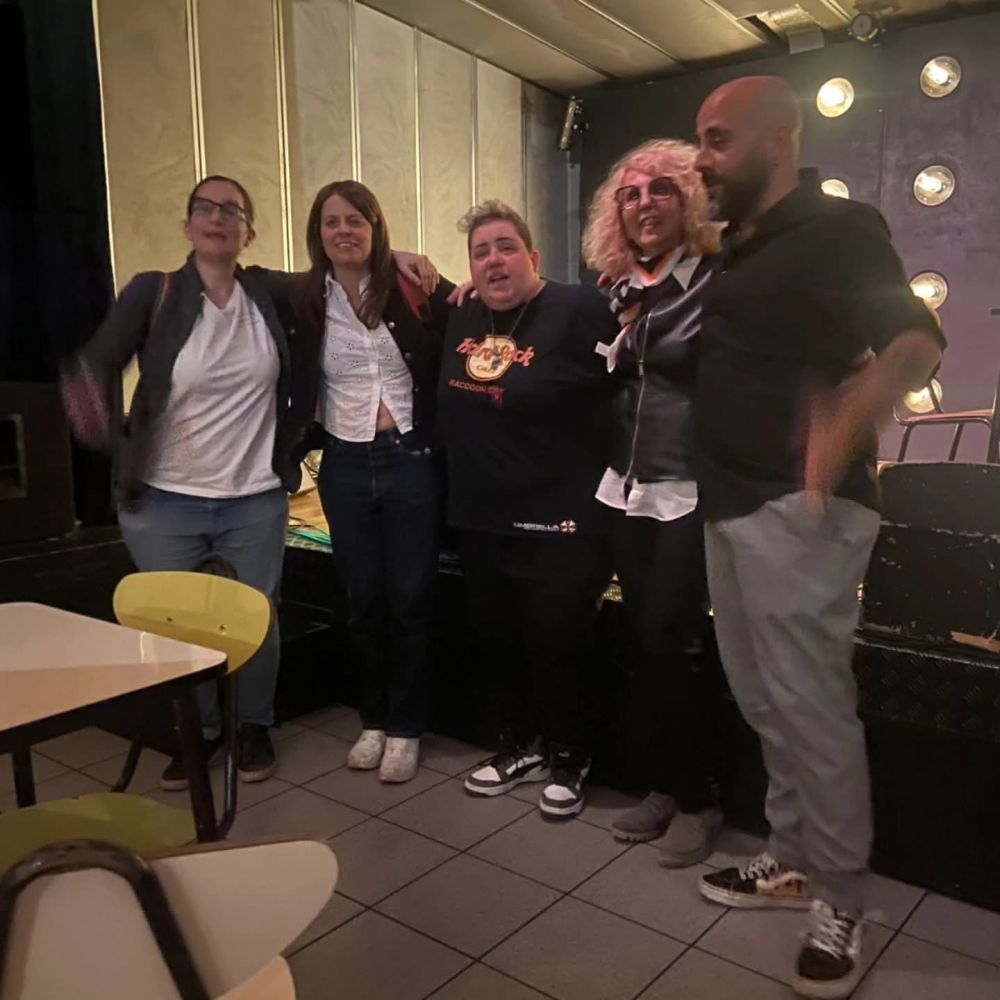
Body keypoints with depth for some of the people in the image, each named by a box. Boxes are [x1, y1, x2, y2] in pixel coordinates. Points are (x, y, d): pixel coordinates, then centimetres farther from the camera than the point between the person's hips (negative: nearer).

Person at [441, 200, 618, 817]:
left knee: (558, 645, 5)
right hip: (481, 518, 7)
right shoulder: (462, 320, 9)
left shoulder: (579, 310, -13)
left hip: (558, 520, -7)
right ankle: (524, 746, 38)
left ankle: (570, 759, 28)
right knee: (494, 640, 17)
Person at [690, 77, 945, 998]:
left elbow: (916, 345, -20)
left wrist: (832, 446, -24)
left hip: (794, 510, -8)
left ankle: (840, 903, 15)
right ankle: (794, 859, 30)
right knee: (763, 701, 15)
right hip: (732, 503, 9)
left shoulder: (835, 229, -7)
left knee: (810, 704, -2)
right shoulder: (737, 245, 17)